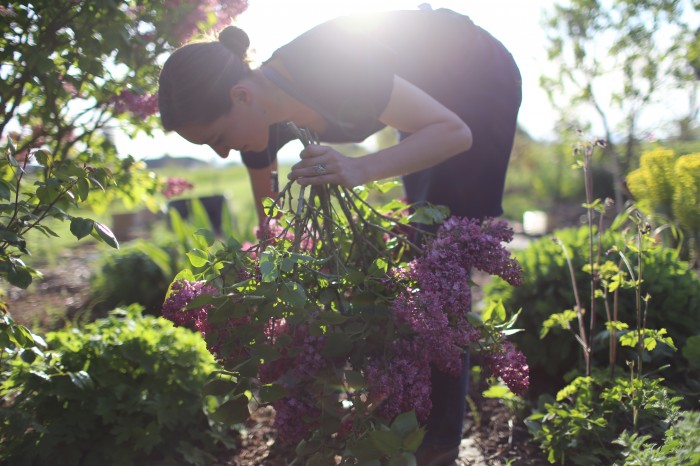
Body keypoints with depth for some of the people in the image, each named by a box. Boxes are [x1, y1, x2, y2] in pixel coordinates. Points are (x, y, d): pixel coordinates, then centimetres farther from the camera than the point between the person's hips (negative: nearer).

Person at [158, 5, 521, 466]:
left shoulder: (326, 72, -38)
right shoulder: (261, 117, -15)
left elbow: (455, 132, -33)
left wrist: (361, 169, -47)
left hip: (482, 80, -7)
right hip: (431, 87, 8)